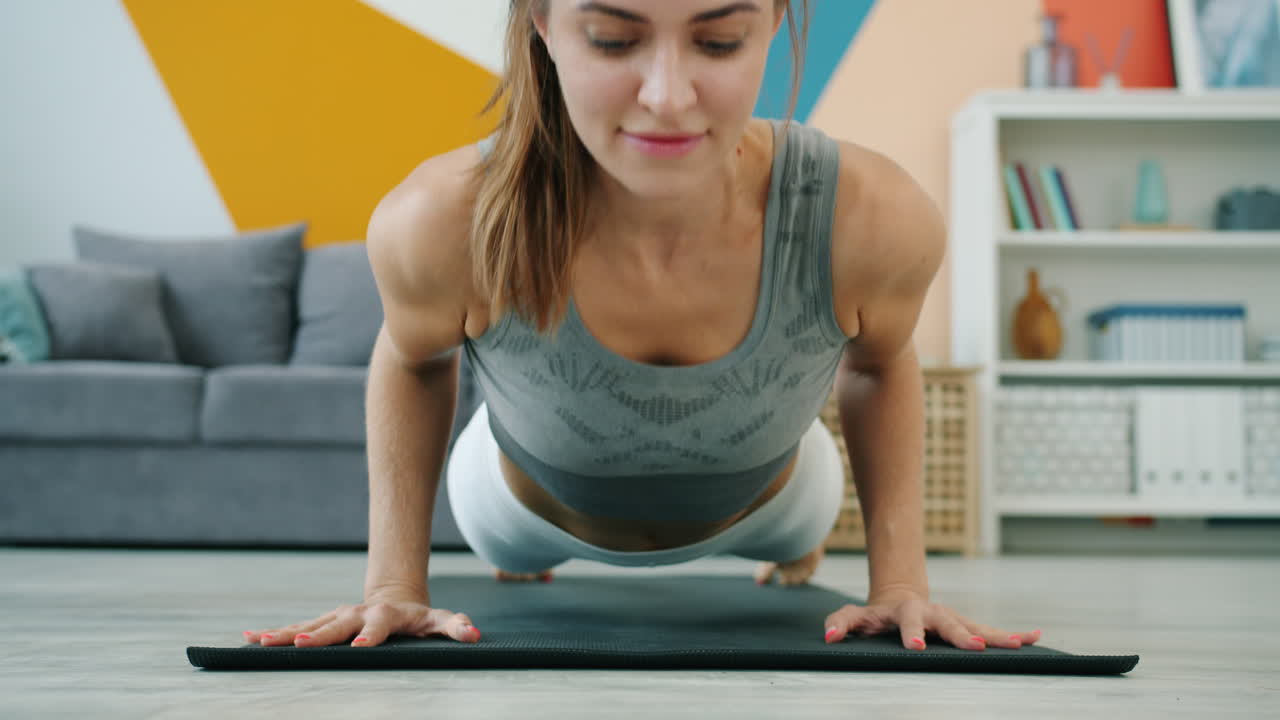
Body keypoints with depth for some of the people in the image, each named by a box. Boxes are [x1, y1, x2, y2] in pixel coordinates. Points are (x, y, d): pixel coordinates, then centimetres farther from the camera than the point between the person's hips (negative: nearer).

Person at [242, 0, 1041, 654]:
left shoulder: (873, 219, -42)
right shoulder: (444, 225, -43)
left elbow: (879, 365, -14)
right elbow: (413, 361, -15)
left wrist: (900, 581, -16)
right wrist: (395, 583, -17)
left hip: (760, 499, 2)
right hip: (541, 501, -1)